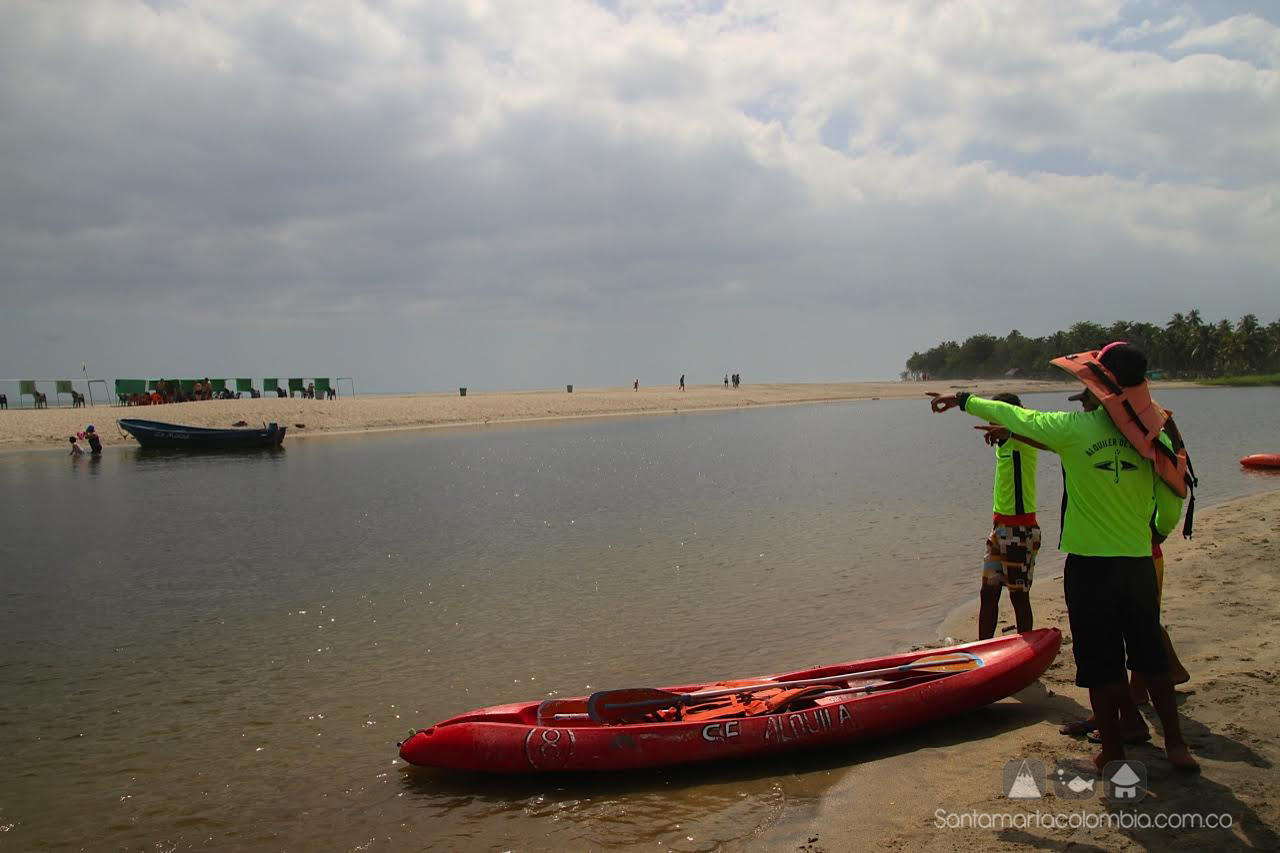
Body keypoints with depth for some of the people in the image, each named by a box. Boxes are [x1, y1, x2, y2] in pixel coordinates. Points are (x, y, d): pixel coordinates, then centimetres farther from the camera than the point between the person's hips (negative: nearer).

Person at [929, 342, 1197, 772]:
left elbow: (1013, 415, -1)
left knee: (1101, 664, 7)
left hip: (1090, 565, -4)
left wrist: (963, 399, 15)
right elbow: (1169, 508, 5)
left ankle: (1113, 752, 17)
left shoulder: (1075, 429, -14)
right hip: (1139, 564, 4)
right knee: (1151, 658, 19)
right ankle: (1175, 743, 28)